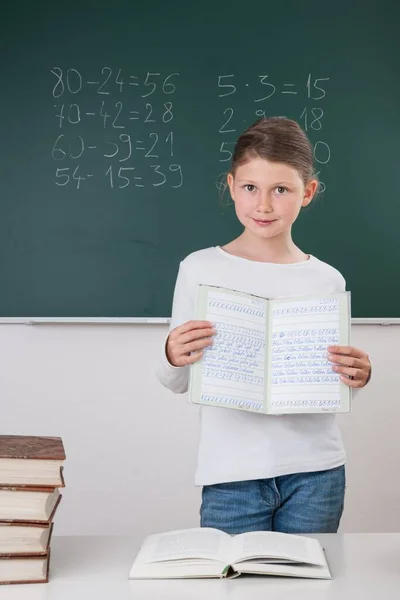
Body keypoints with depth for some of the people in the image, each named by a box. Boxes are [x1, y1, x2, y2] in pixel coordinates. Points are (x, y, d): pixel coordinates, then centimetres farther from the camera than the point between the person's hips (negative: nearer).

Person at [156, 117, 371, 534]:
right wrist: (174, 359, -18)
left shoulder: (327, 281, 1)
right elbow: (178, 384, 3)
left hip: (315, 473, 2)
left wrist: (356, 377, -10)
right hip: (230, 476, -1)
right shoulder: (200, 269, -3)